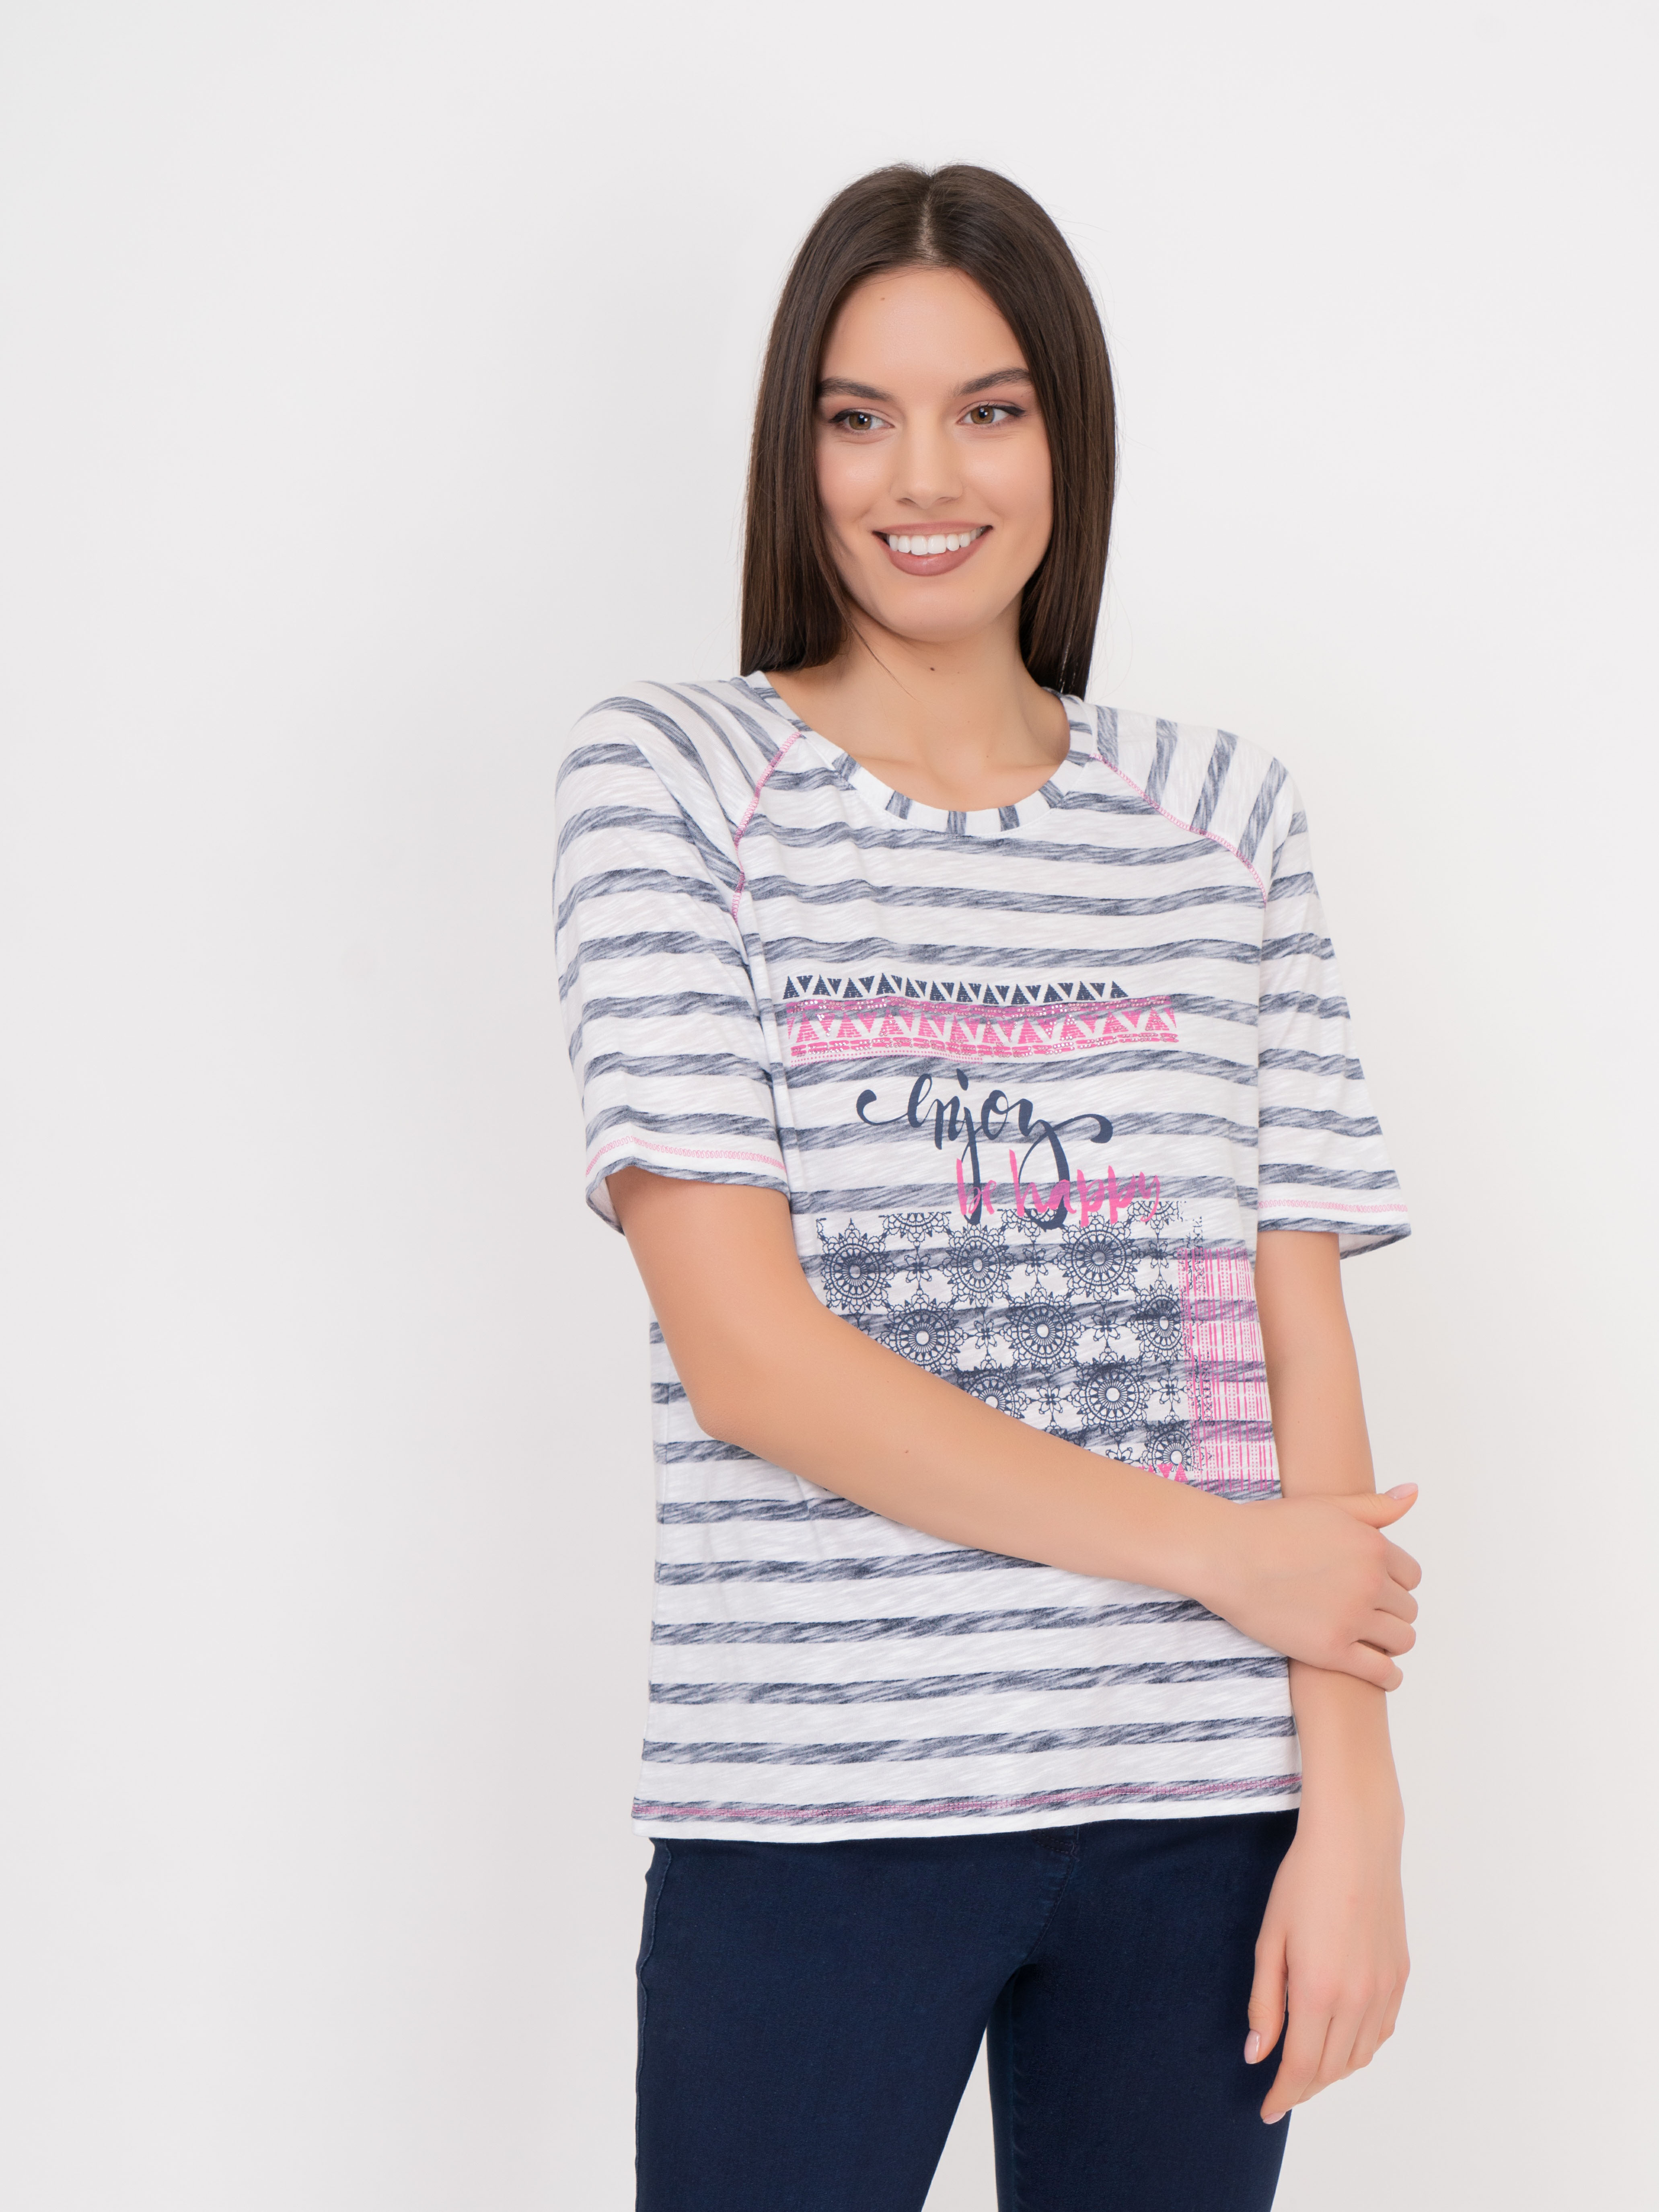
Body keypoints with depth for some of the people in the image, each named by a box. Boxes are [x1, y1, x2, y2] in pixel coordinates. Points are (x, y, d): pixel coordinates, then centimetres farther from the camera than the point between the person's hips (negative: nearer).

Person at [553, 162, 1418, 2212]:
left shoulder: (1223, 815, 9)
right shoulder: (670, 778, 0)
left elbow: (1301, 1334, 4)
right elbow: (746, 1351, -9)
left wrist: (1352, 1805, -4)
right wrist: (1213, 1548, -7)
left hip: (1198, 1804, 3)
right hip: (813, 1804, -2)